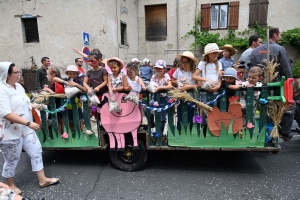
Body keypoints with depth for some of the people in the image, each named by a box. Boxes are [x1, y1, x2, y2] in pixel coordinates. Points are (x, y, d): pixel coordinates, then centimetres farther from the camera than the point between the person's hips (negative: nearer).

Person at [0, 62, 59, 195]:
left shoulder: (18, 86, 7)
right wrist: (28, 123, -31)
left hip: (26, 129, 8)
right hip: (11, 132, -8)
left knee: (36, 151, 10)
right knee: (12, 160, 10)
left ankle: (42, 180, 24)